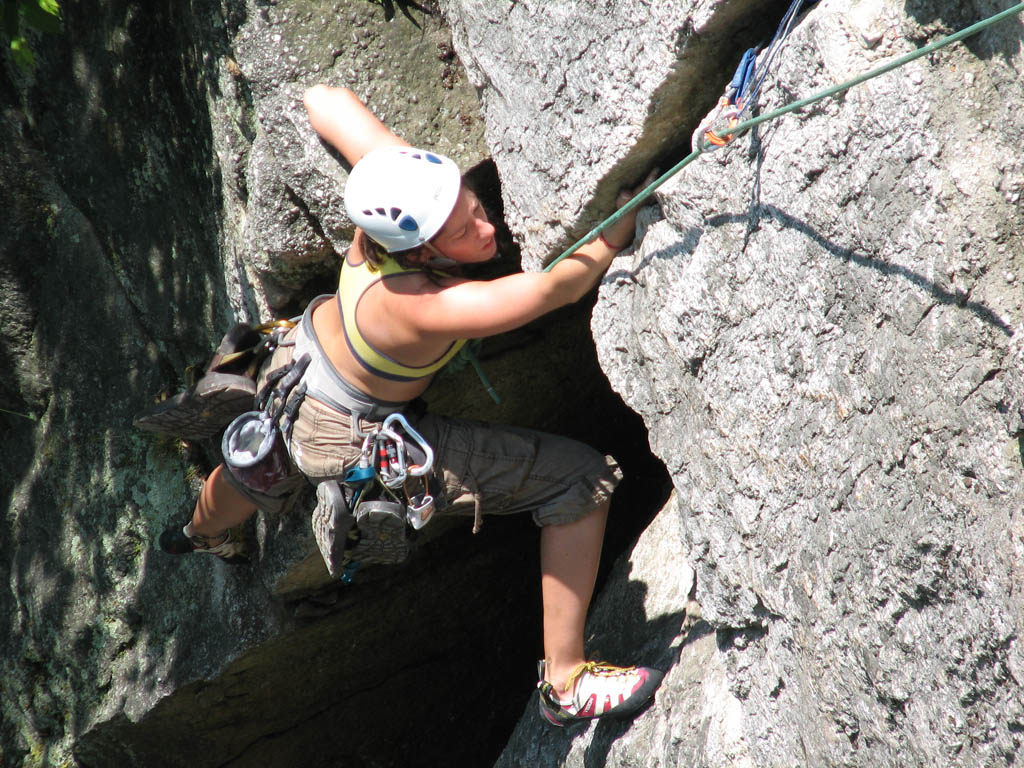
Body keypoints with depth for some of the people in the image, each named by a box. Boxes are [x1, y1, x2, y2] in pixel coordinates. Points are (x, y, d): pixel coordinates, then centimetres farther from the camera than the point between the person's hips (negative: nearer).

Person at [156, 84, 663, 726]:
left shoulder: (399, 181, -28)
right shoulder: (420, 305, -44)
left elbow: (323, 99, -13)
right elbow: (558, 287, -39)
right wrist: (622, 224, -26)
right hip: (351, 442, -8)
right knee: (583, 480, -10)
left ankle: (202, 533, 80)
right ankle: (566, 683, -2)